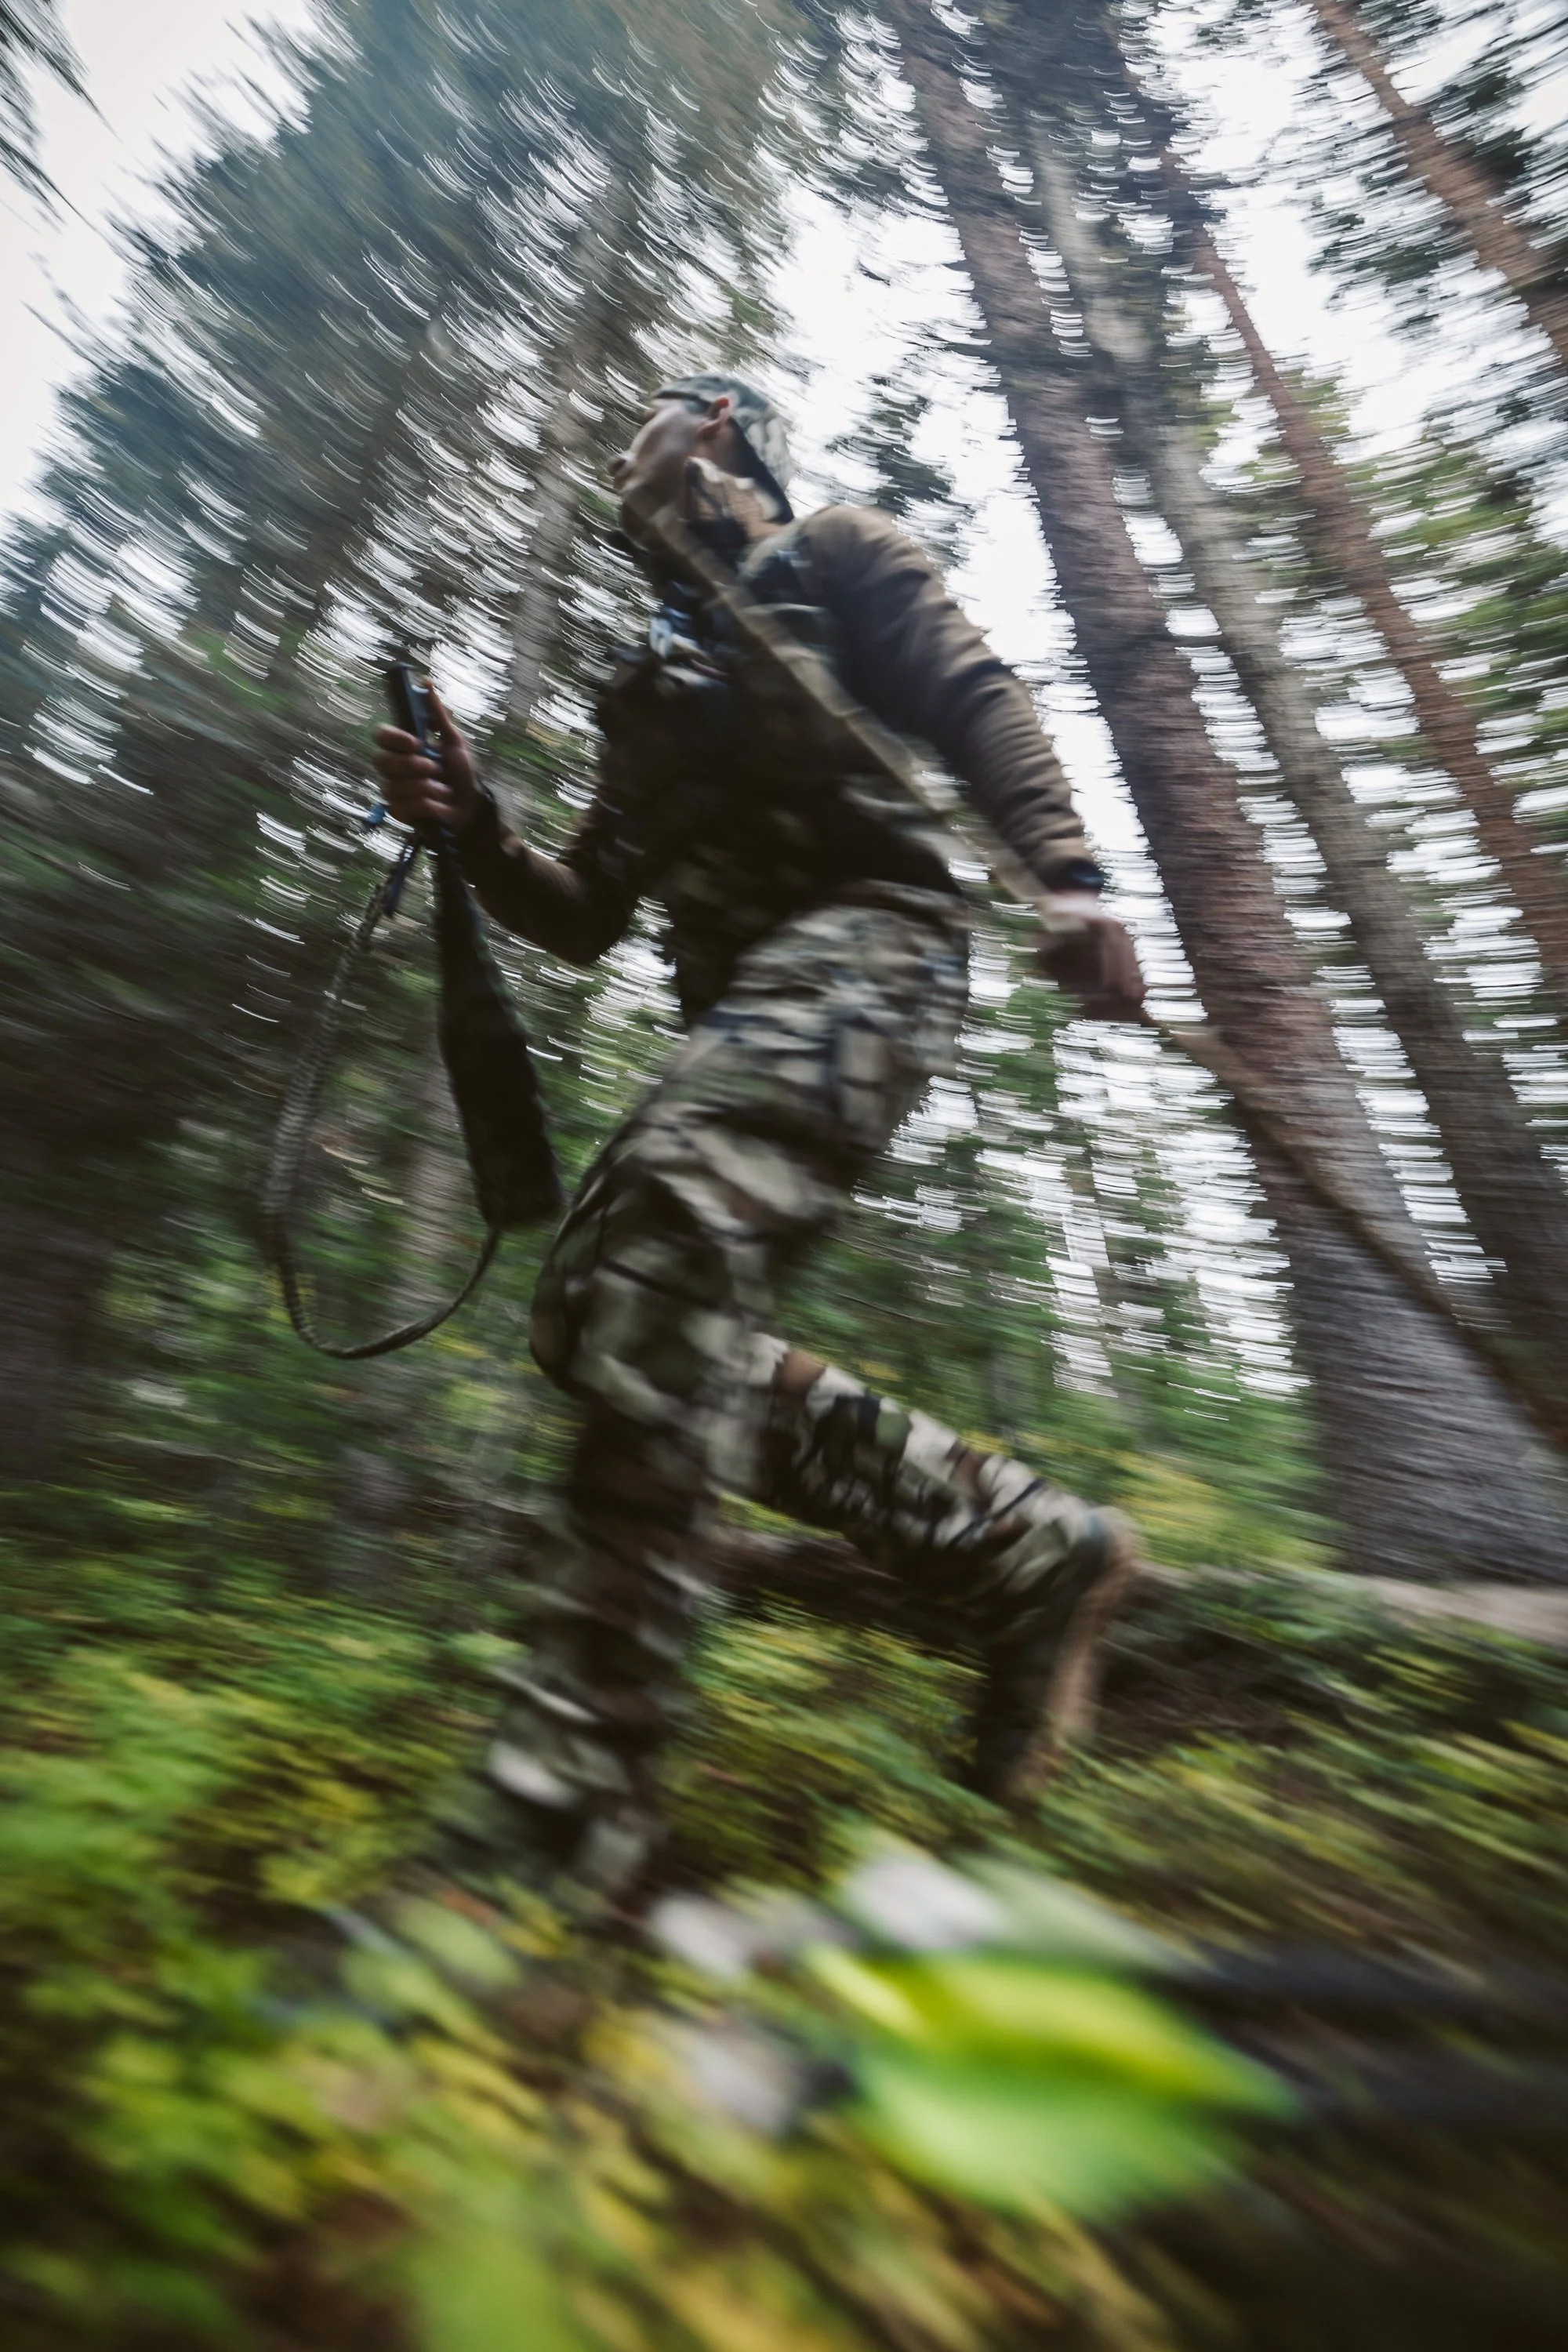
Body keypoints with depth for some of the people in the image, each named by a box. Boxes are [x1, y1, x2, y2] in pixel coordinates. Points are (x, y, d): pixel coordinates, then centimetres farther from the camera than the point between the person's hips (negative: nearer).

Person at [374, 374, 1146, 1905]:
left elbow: (976, 700, 3)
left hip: (863, 940, -6)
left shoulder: (829, 551, 22)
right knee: (597, 1319, -9)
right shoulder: (646, 683, 36)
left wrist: (1063, 877, -15)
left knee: (673, 1220, -33)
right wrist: (472, 828, 11)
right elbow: (583, 920, 28)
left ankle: (565, 1802, -29)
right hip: (739, 995, 7)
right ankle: (1020, 1547, -5)